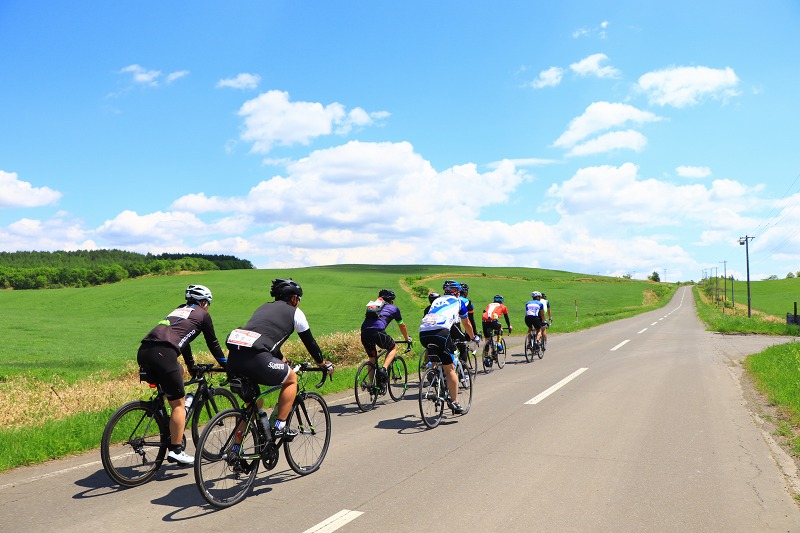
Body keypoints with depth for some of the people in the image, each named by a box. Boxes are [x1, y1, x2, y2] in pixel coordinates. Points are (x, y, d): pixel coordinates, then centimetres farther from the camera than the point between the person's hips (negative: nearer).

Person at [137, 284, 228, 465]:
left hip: (143, 352, 7)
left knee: (178, 371, 33)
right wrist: (225, 364, 36)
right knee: (178, 403, 2)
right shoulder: (202, 314, 16)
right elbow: (213, 343, 22)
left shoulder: (179, 310, 34)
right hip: (162, 354, -7)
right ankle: (176, 450, 1)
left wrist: (192, 367, 53)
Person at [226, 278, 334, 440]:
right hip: (255, 358, -6)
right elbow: (310, 342, 23)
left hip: (233, 357, 7)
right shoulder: (294, 312, 15)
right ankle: (279, 427, 16)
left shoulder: (264, 307, 33)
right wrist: (324, 363, 39)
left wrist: (282, 360, 60)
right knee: (291, 379, 19)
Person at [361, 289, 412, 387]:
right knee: (393, 348, 22)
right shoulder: (394, 308, 25)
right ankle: (384, 369, 0)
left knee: (372, 358, 23)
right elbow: (402, 326, 36)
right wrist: (407, 339, 54)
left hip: (364, 332, 4)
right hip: (377, 331, -4)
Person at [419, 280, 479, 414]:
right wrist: (473, 337, 54)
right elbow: (466, 324, 36)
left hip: (423, 333, 5)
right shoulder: (458, 301, 25)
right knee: (449, 369, 2)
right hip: (440, 332, -4)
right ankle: (455, 402, 1)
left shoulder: (437, 300, 35)